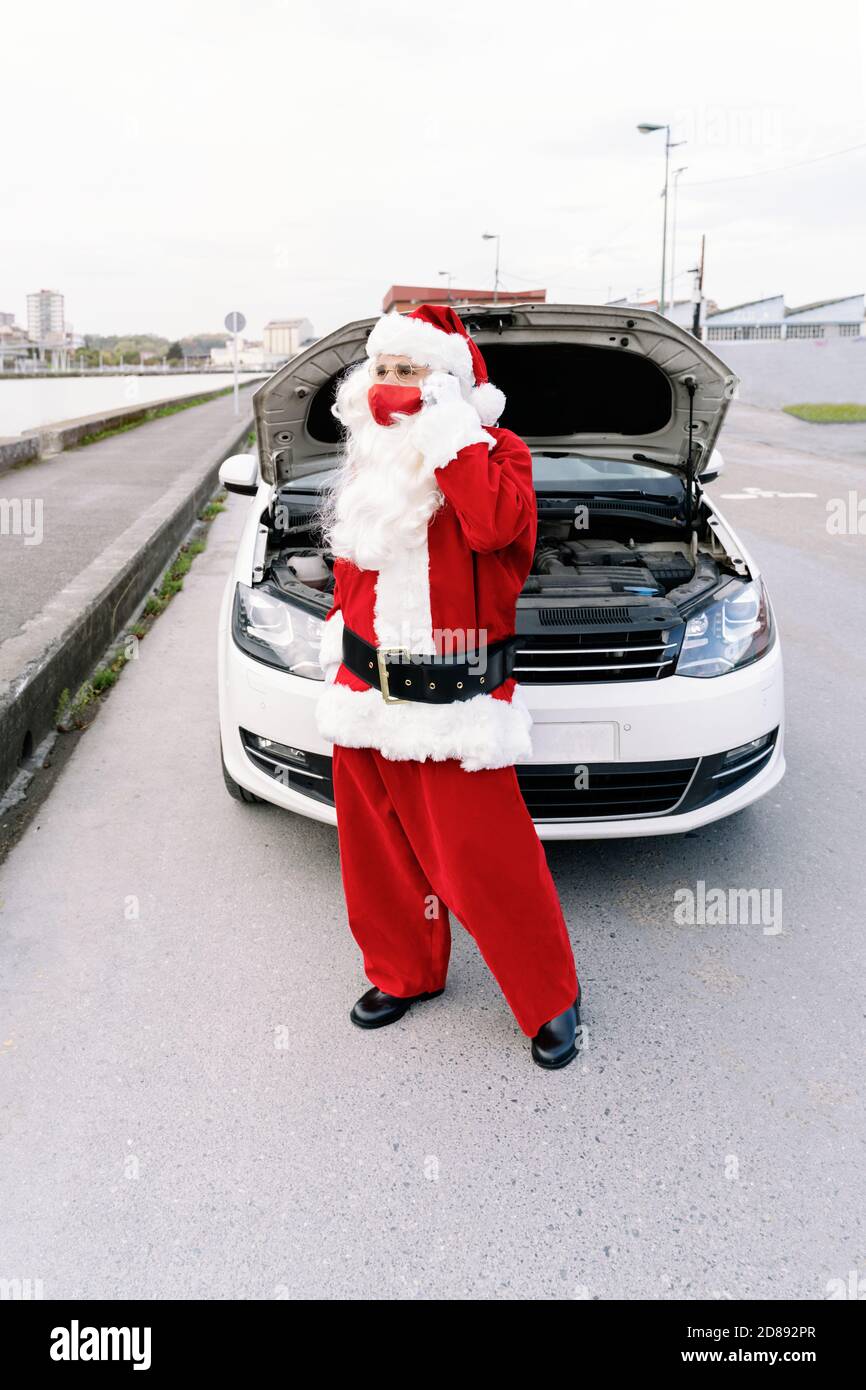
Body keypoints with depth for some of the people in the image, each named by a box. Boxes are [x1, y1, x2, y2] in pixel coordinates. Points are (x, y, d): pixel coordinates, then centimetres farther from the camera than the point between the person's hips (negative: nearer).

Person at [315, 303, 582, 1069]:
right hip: (364, 690, 6)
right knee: (379, 852, 17)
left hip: (452, 706, -6)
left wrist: (448, 429, -24)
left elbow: (498, 525, -29)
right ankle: (404, 972, 40)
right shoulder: (366, 459, 11)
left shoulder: (495, 452, -7)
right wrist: (338, 634, 19)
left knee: (484, 862, -1)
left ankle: (551, 996, 23)